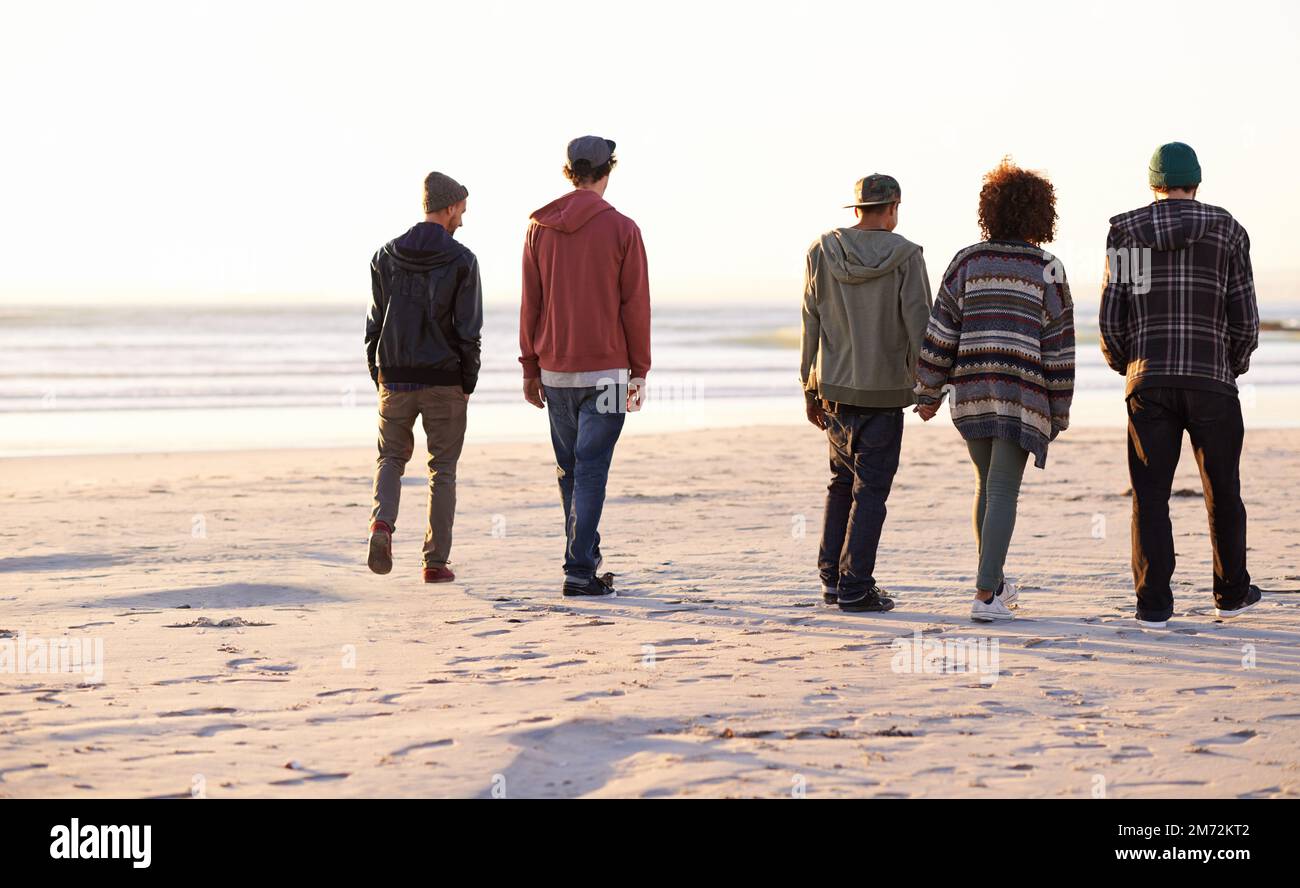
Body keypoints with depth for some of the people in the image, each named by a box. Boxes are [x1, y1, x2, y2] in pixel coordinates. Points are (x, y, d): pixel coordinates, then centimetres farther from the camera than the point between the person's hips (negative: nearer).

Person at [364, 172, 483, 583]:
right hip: (444, 380, -3)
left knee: (391, 457, 17)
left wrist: (378, 377, 11)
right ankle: (436, 560, 7)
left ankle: (382, 521, -12)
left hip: (395, 378, 3)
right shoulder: (461, 260, -7)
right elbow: (468, 330, -9)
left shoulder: (386, 256, 4)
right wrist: (467, 385, 0)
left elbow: (375, 321, 5)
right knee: (443, 469, 8)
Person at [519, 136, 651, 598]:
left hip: (555, 369, 4)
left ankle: (585, 556, 23)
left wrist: (531, 369, 12)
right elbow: (635, 305, -5)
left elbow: (529, 304, 7)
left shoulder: (539, 228, 4)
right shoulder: (621, 229, -6)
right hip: (605, 369, -4)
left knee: (569, 469, 15)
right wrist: (639, 370, 2)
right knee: (591, 469, -4)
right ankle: (579, 570, -9)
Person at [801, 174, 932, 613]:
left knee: (842, 481, 18)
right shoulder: (905, 256, -8)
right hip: (884, 390, -4)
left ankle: (831, 577, 14)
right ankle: (855, 586, -1)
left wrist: (810, 389, 11)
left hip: (833, 388, 4)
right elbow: (918, 324, -10)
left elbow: (811, 324, 5)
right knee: (870, 490, 1)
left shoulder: (822, 252, 2)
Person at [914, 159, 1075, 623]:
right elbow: (1058, 345, -3)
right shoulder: (1047, 270, -2)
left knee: (988, 483, 20)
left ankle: (995, 581, 30)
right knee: (1003, 492, -3)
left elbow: (941, 331, 0)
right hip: (1023, 395, -3)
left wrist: (928, 392, 7)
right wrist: (1059, 411, 4)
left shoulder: (967, 261, 3)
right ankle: (986, 595, -11)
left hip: (972, 392, 3)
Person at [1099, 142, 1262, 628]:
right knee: (1222, 490, 14)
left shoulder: (1126, 231, 4)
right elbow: (1245, 319, 1)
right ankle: (1232, 593, 24)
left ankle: (1154, 604, -1)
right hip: (1212, 382, 0)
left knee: (1150, 496, 4)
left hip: (1149, 383, 0)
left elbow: (1111, 320, 2)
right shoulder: (1227, 230, 3)